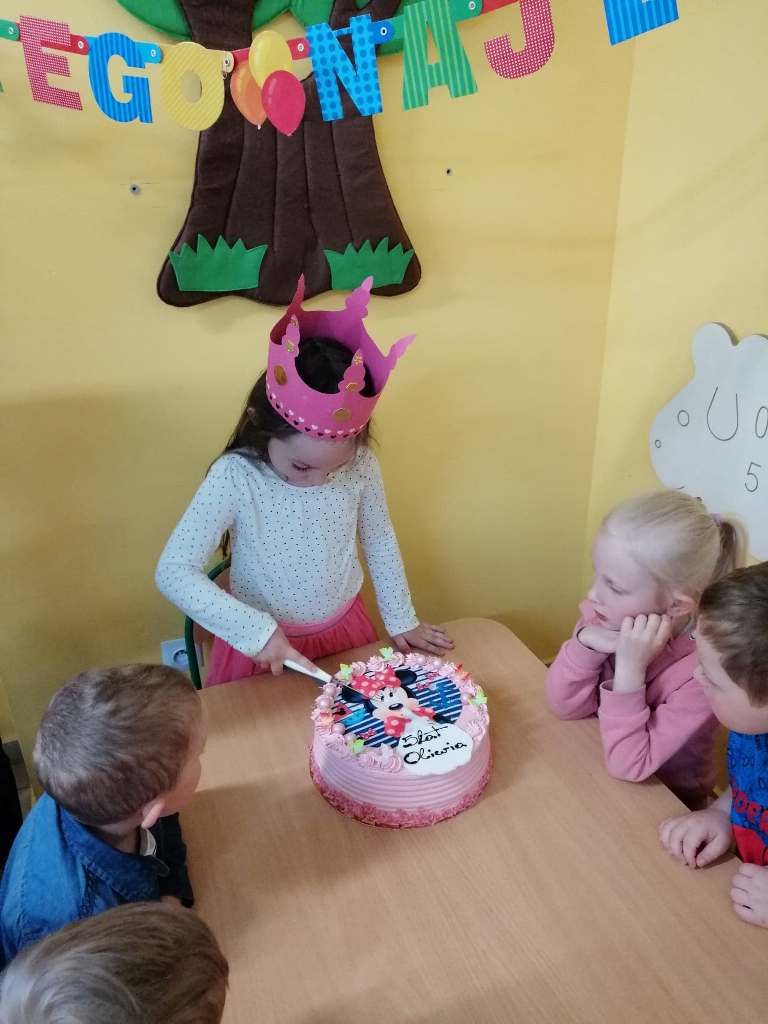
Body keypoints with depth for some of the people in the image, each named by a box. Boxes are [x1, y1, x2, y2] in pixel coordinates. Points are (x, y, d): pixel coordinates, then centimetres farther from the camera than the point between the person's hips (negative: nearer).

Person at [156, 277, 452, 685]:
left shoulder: (361, 465, -17)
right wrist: (255, 630, -32)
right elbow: (173, 572, -25)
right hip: (261, 641, -2)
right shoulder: (234, 476, -26)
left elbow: (379, 540, -1)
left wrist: (402, 621, 5)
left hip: (345, 630, 3)